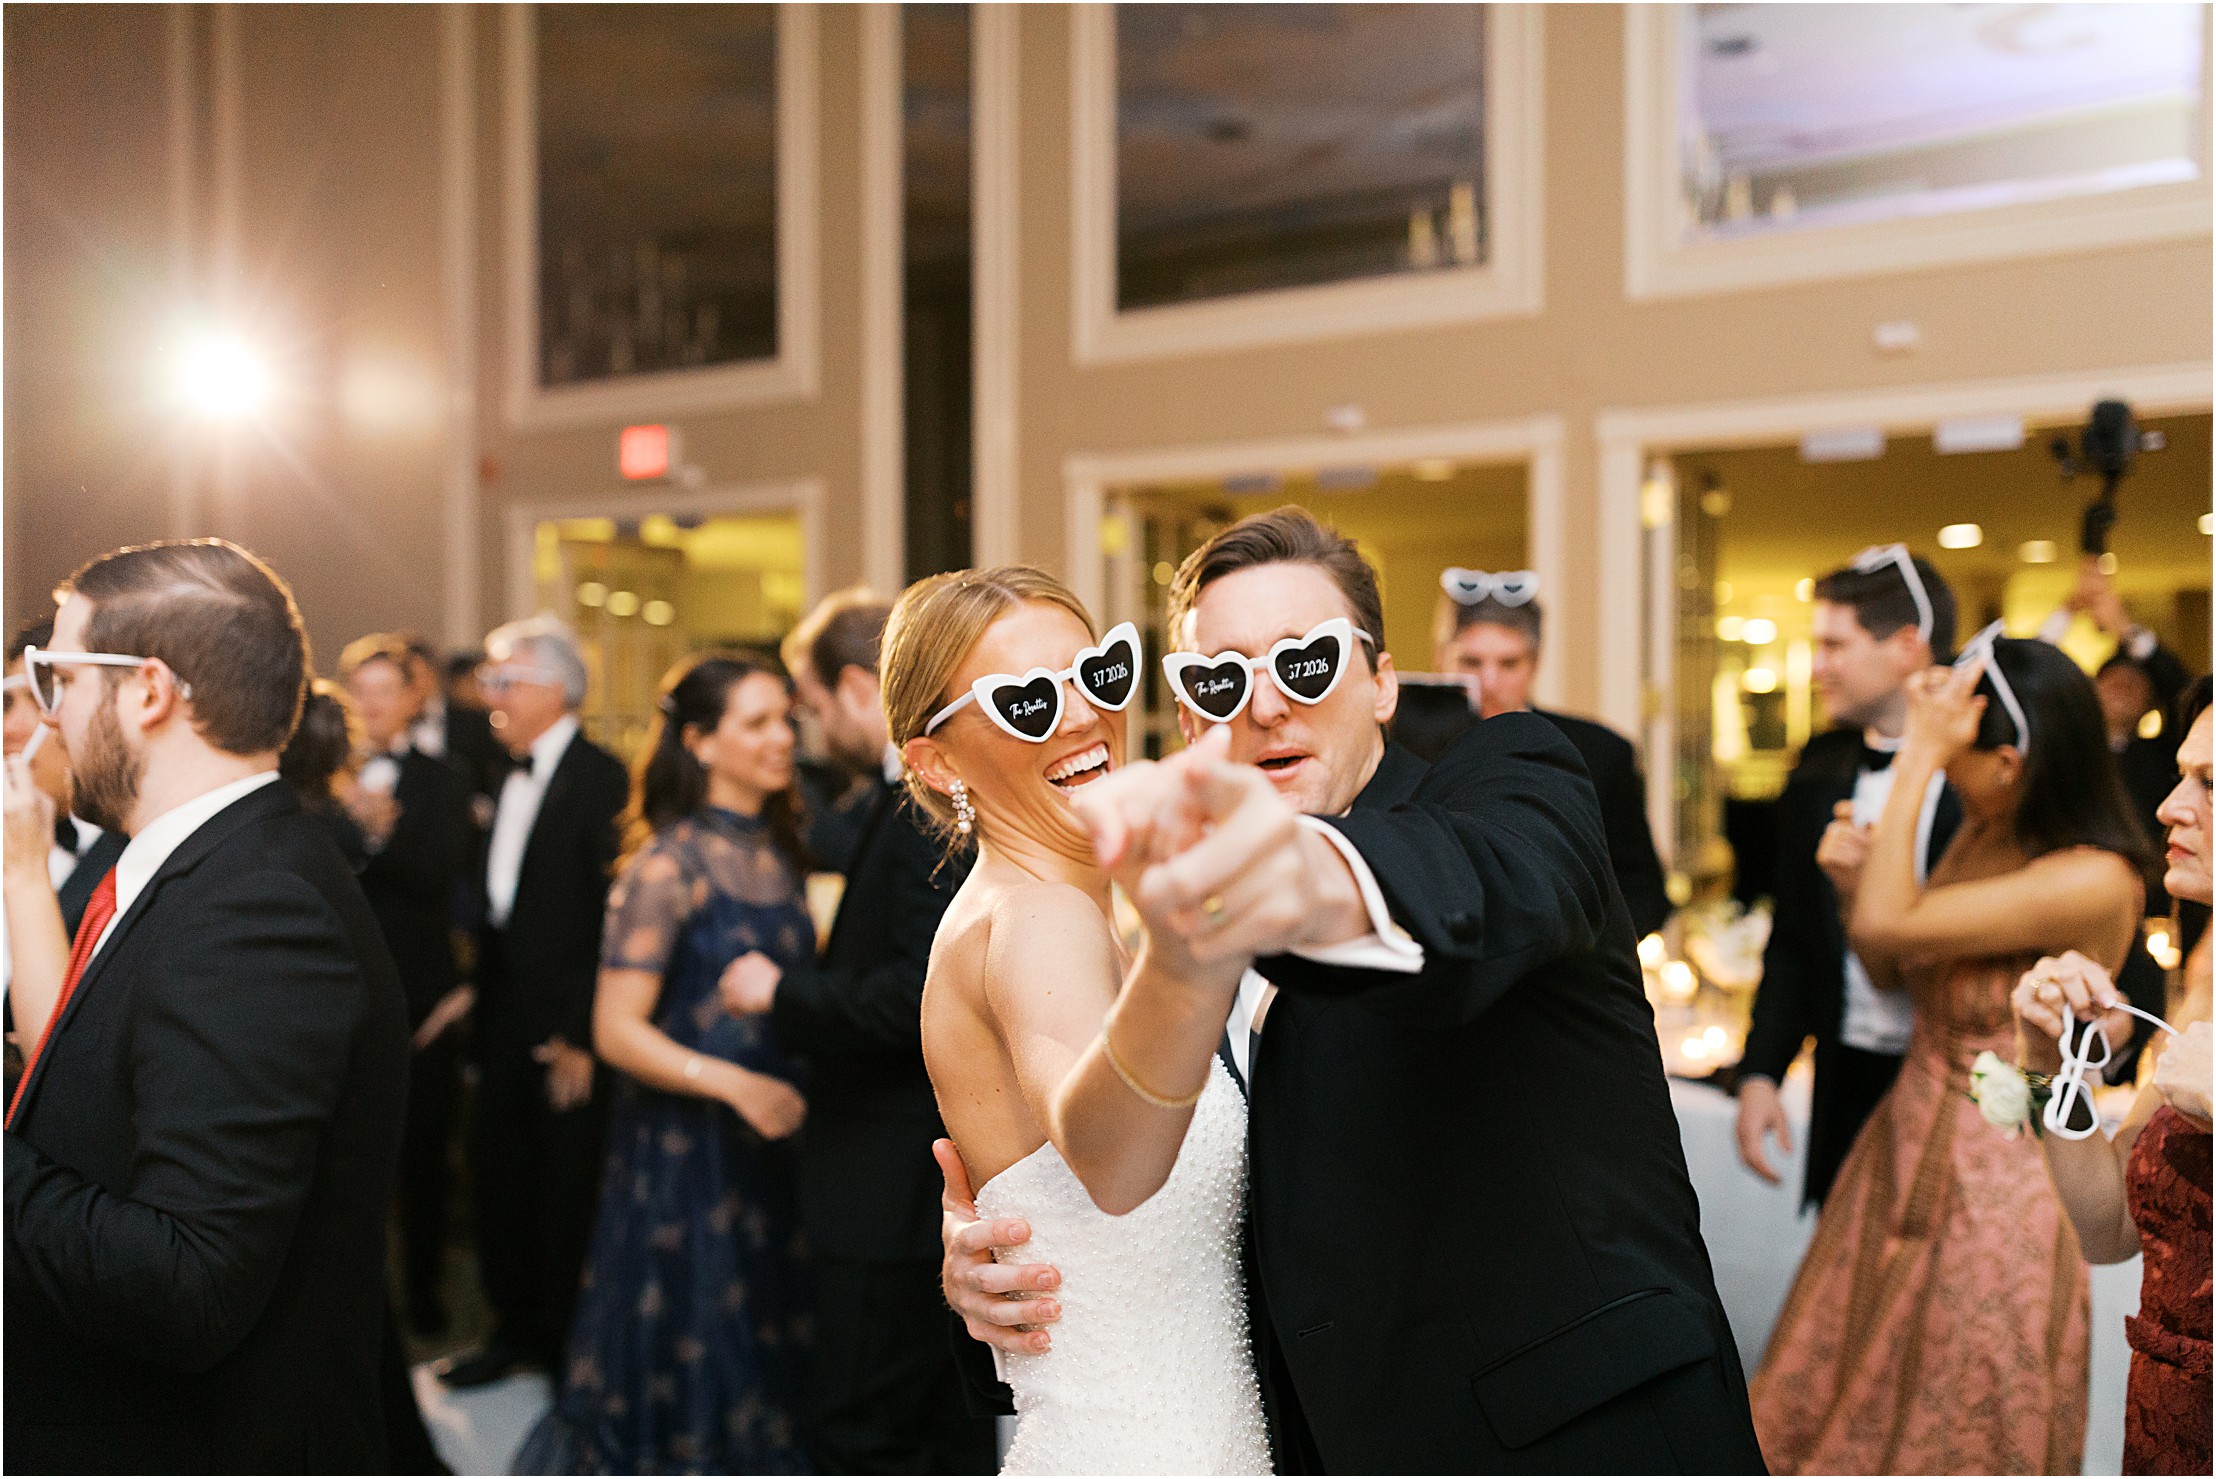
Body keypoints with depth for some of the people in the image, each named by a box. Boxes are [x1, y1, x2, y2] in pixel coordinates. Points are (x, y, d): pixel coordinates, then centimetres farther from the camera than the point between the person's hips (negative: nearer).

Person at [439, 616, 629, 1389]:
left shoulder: (601, 781, -14)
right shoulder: (512, 778, 11)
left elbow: (610, 918, -17)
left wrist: (583, 1035, -18)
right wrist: (483, 997, 11)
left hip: (566, 1028, -7)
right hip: (507, 1020, 8)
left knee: (567, 1190, 4)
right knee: (496, 1177, 13)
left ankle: (570, 1340, 20)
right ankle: (516, 1329, 30)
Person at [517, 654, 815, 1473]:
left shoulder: (778, 853, 8)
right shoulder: (668, 866, -11)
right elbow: (615, 1030, -16)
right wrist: (730, 1082, -25)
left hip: (774, 1139, 6)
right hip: (684, 1152, -6)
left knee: (769, 1357, 12)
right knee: (685, 1352, 8)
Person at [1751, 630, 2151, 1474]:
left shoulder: (2095, 882, -25)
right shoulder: (1979, 835, 0)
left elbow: (1888, 929, -32)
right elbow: (1891, 972, 11)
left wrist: (1919, 758, -29)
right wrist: (1852, 885, -8)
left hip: (1996, 1178, -8)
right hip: (1903, 1149, 8)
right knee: (1820, 1407, 19)